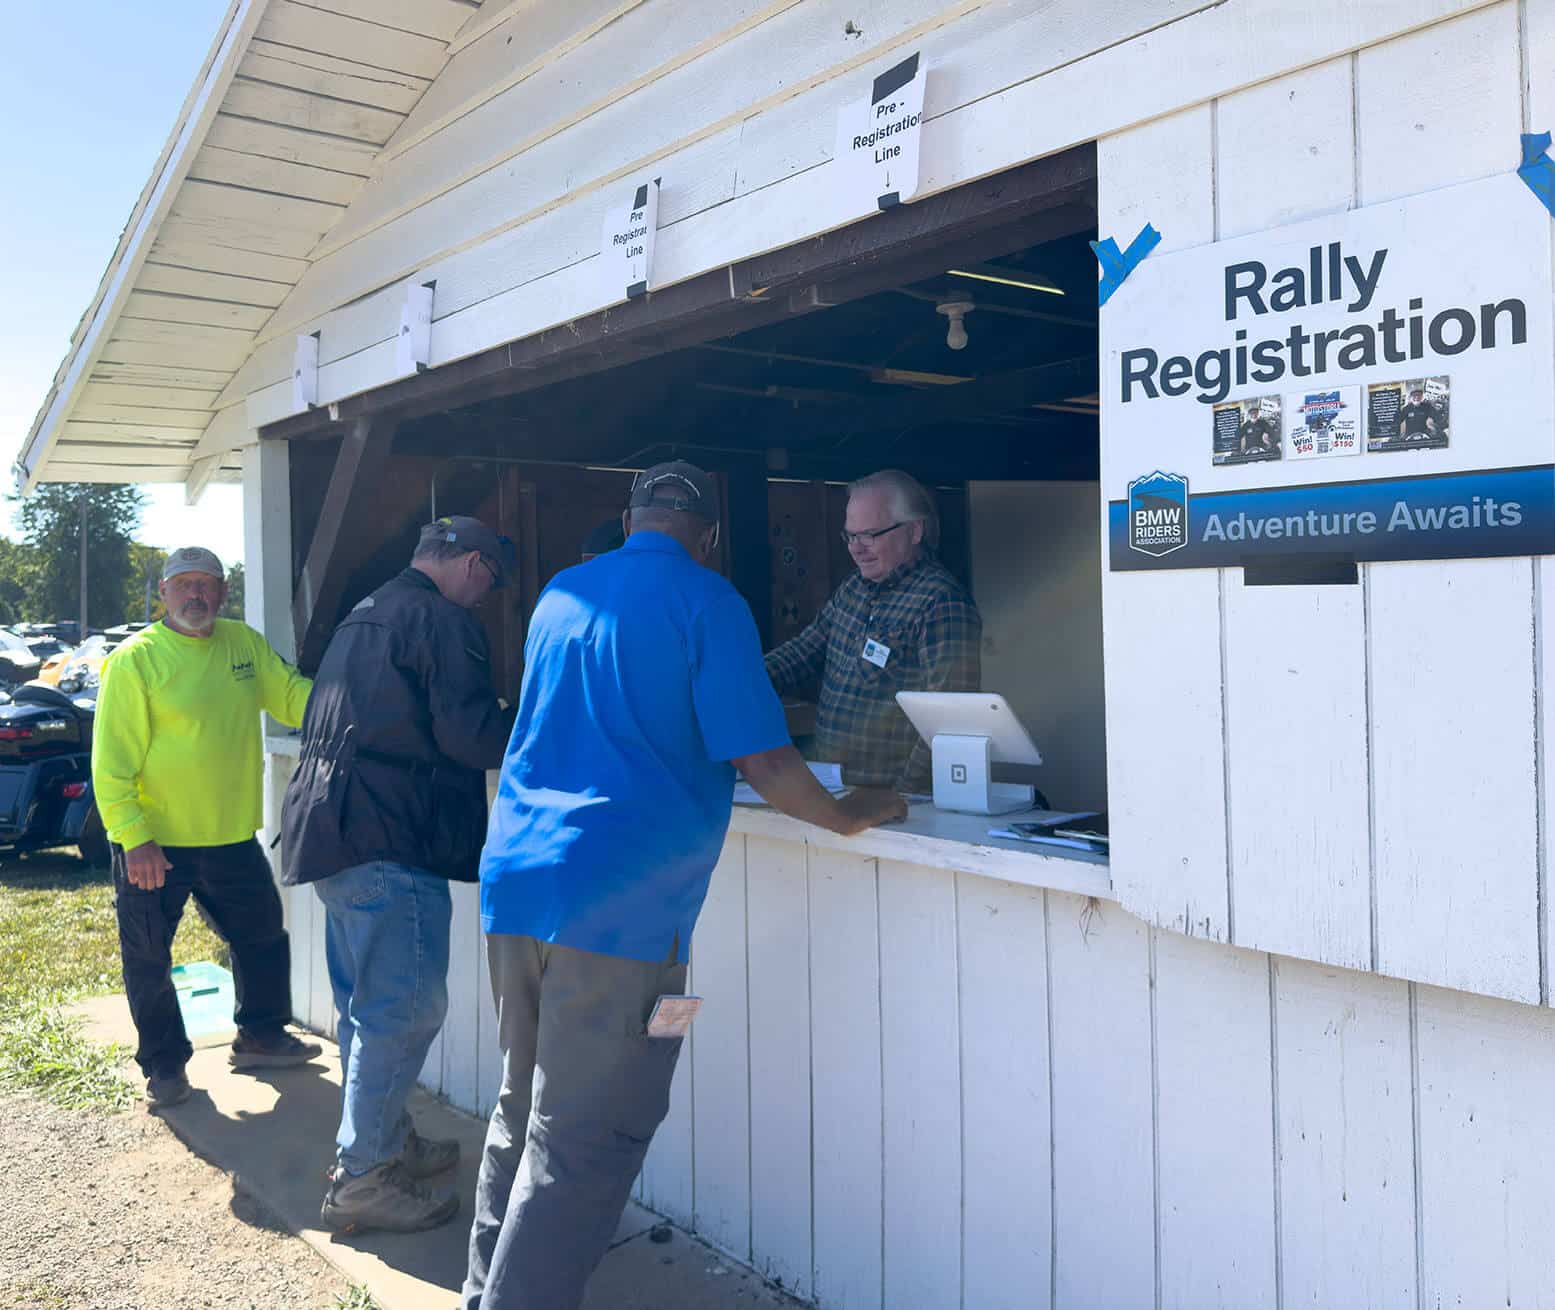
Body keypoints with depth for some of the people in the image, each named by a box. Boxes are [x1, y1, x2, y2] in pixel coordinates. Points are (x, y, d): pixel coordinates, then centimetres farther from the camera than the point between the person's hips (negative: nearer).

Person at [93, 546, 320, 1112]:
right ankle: (164, 1065, 26)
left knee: (264, 940, 17)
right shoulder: (135, 660, -12)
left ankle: (260, 1037, 36)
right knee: (149, 961, 8)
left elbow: (292, 695, 1)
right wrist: (135, 838, -20)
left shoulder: (244, 643, 5)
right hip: (154, 844, -5)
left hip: (231, 837, 5)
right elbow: (112, 761, -15)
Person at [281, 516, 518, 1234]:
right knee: (404, 1008, -4)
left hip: (331, 830, 10)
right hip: (390, 840, -10)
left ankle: (385, 1140, 31)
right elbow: (469, 732, -18)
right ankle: (361, 1177, 3)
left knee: (366, 1003, 18)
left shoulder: (364, 616, 21)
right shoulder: (444, 623, -9)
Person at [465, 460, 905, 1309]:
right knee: (581, 1144, 1)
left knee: (521, 1113, 19)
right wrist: (848, 817, 6)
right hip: (618, 904, -7)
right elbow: (761, 761, -11)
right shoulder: (707, 602, -5)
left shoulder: (559, 595, 15)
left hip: (513, 880, 7)